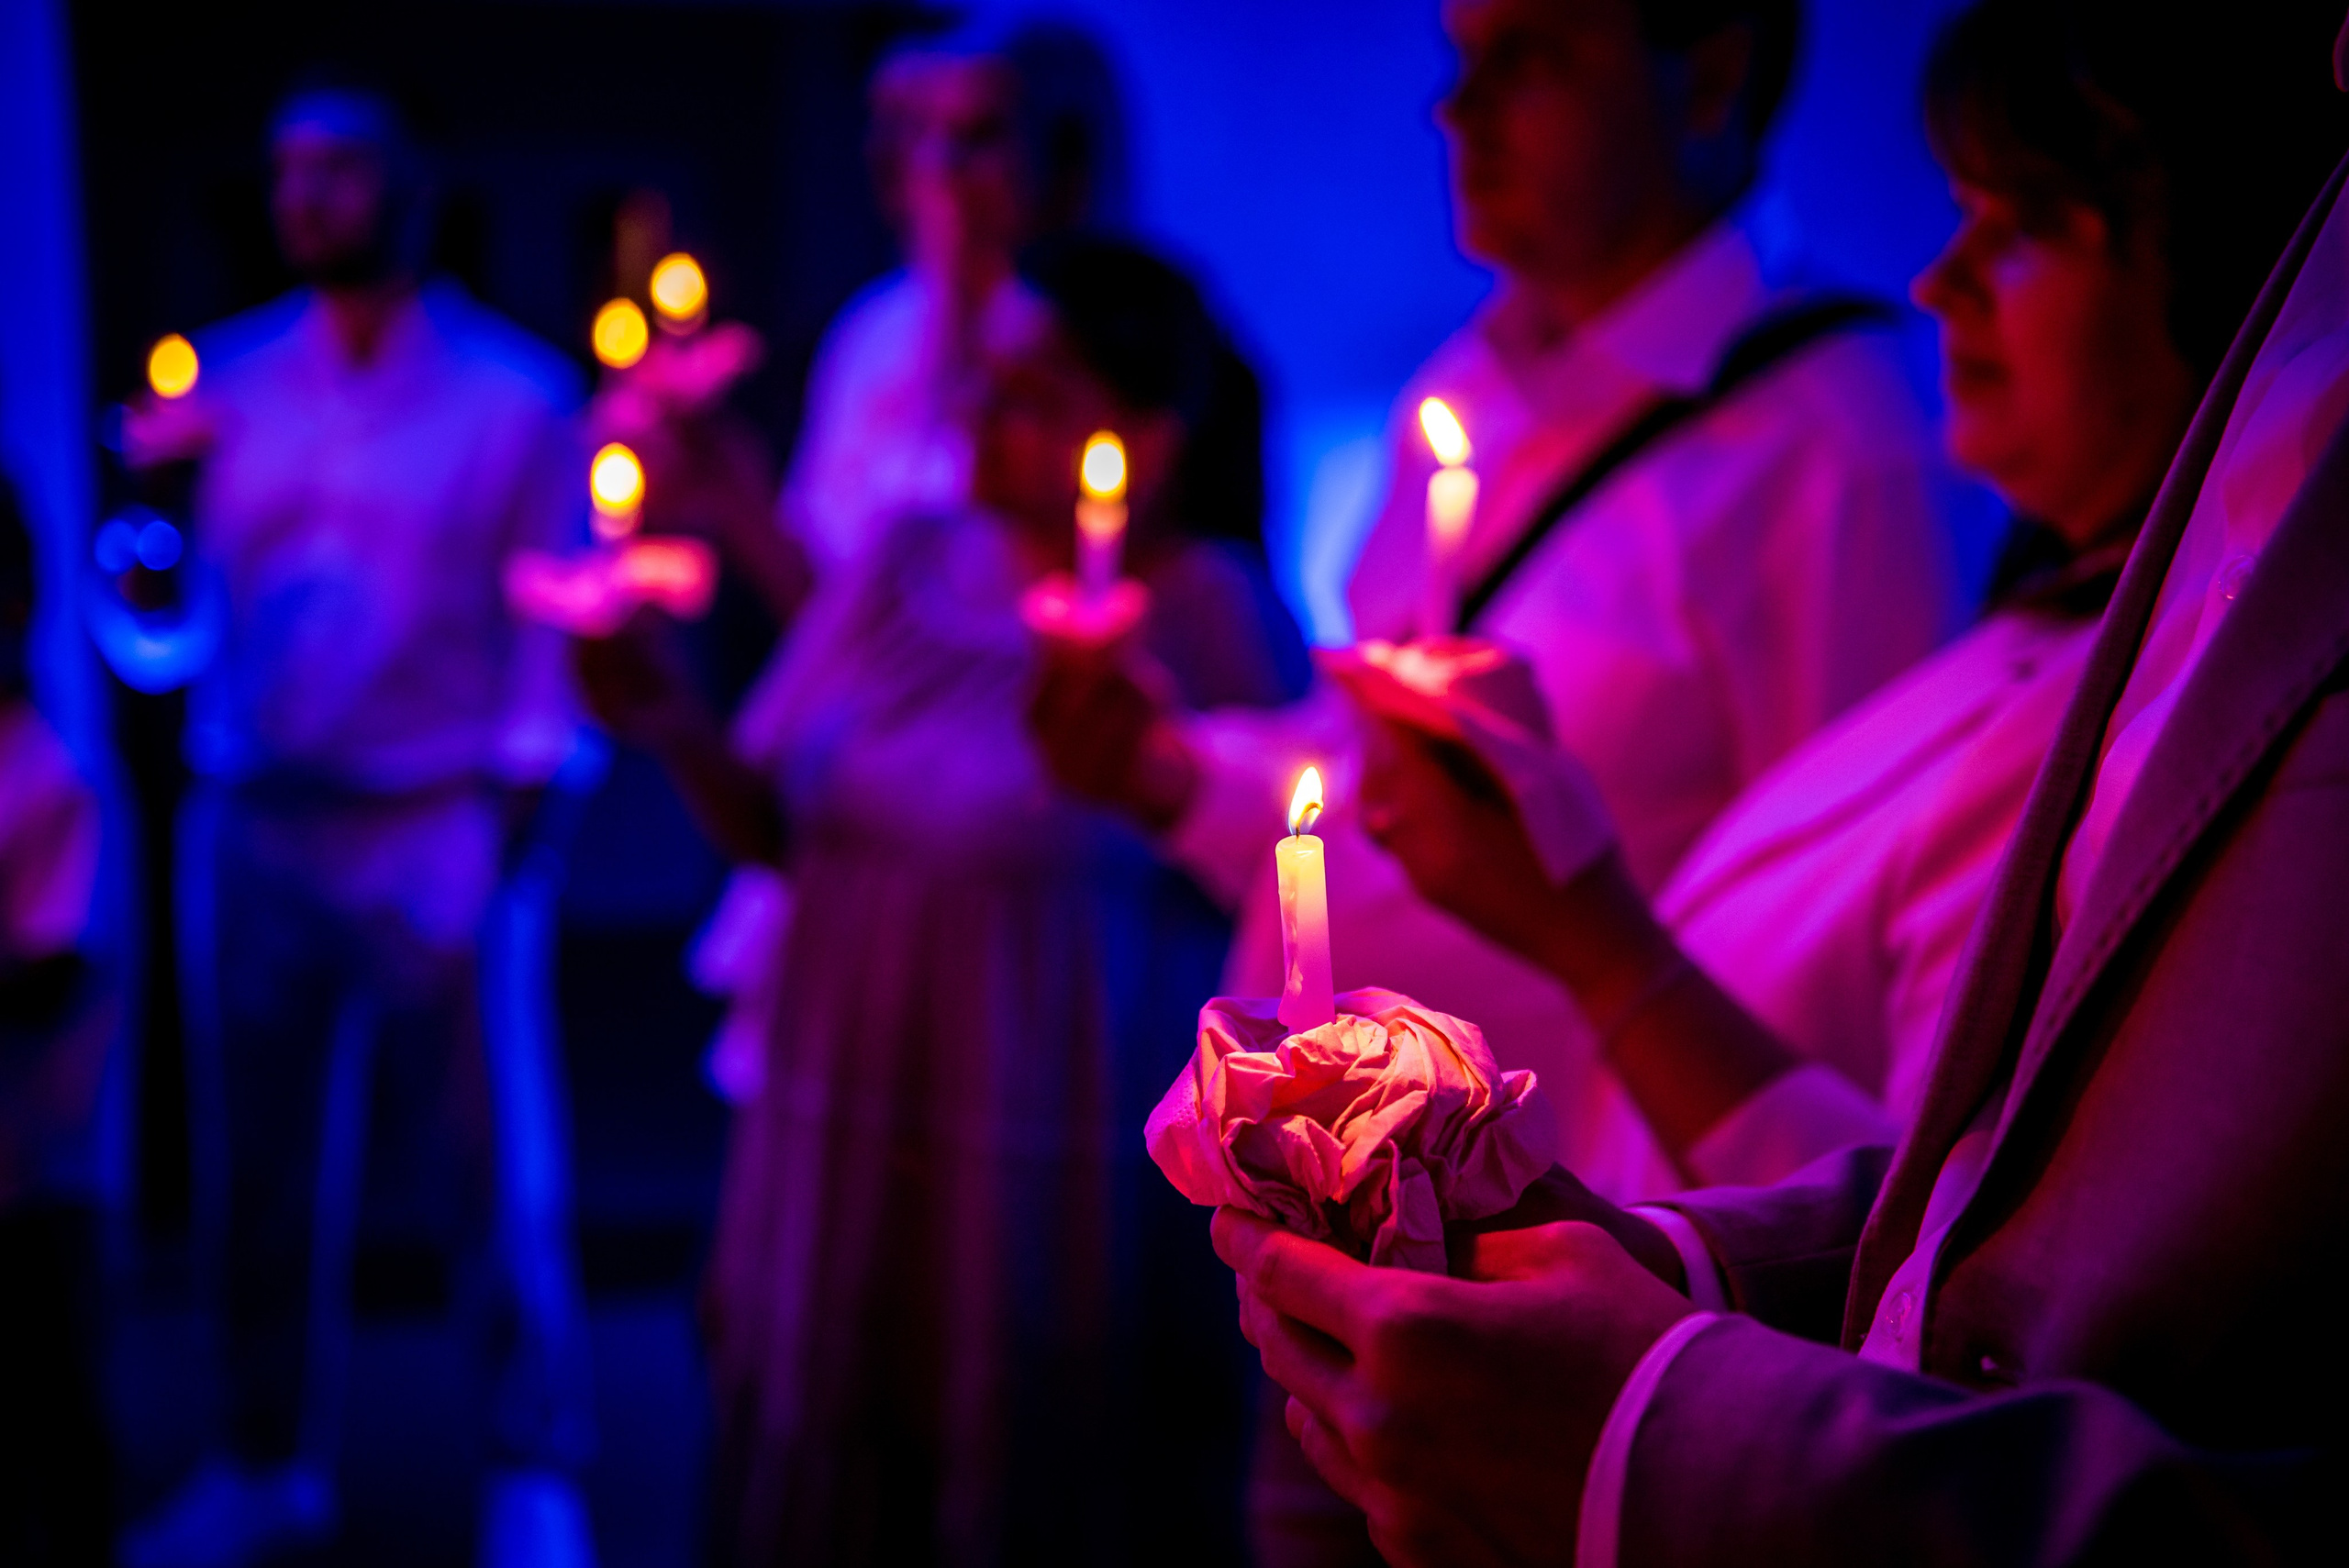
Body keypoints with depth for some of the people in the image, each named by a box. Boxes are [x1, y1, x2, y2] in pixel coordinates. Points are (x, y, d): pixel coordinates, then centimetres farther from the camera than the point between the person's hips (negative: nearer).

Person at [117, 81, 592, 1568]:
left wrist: (501, 835, -11)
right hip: (256, 831, 4)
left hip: (433, 831, -3)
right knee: (263, 1169, 12)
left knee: (477, 1178, 0)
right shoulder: (234, 379, 7)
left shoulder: (516, 397, -2)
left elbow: (550, 636, -4)